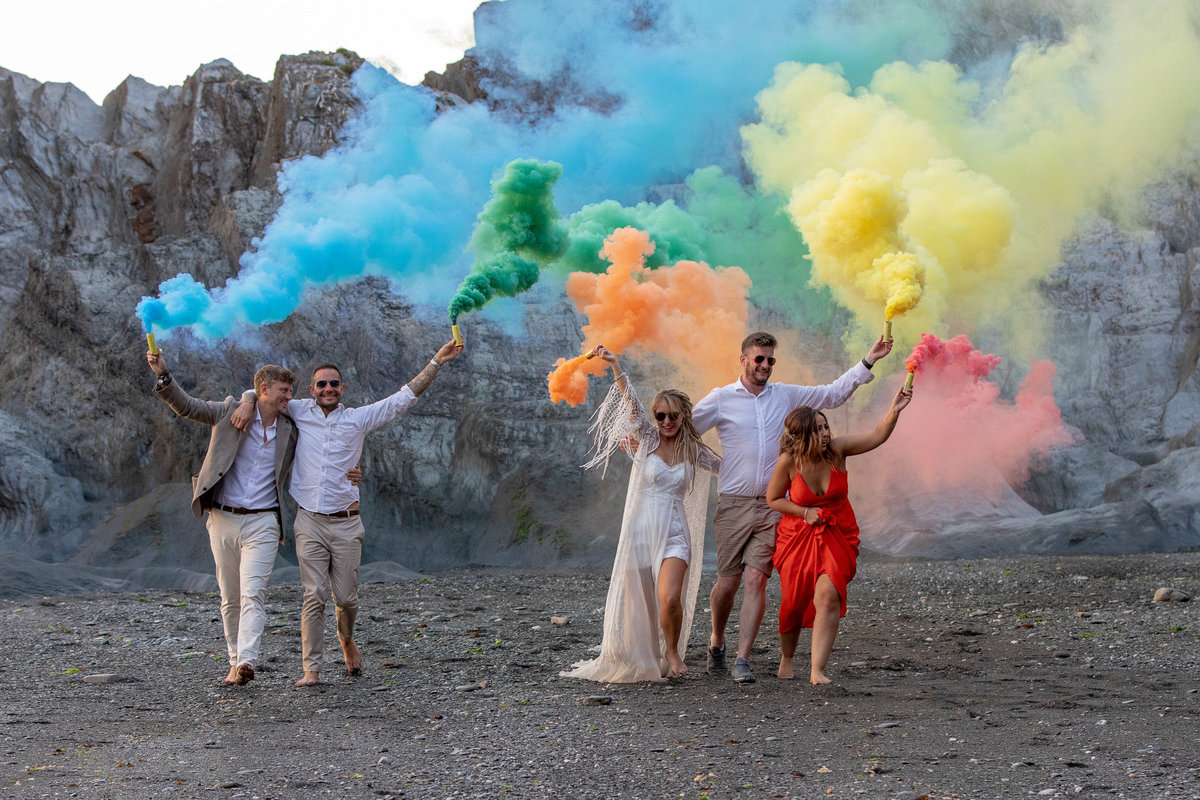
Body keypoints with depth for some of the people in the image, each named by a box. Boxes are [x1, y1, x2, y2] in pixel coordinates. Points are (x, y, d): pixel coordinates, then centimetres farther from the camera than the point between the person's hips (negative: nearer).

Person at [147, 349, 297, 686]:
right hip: (223, 520, 0)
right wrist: (163, 374, -17)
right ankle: (235, 662, 19)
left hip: (262, 522, 0)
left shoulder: (290, 431, 9)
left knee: (252, 594, -15)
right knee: (230, 598, 8)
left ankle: (247, 662, -26)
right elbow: (186, 406, -3)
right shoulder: (231, 412, 2)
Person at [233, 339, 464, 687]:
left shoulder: (358, 418, 7)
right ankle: (312, 669, -2)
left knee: (346, 597, 4)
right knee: (314, 596, -6)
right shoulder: (300, 412, 7)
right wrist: (248, 404, -5)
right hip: (310, 523, 0)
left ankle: (347, 641, 35)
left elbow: (404, 397, 6)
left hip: (346, 524, 1)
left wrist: (437, 361, 3)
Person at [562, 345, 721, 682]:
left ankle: (672, 651, 5)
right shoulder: (647, 440, 1)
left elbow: (725, 467, 27)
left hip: (674, 534, 0)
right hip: (640, 531, 0)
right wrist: (615, 365, -24)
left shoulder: (693, 451, 8)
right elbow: (631, 403, -13)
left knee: (670, 598, -21)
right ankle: (645, 660, 28)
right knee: (636, 602, 3)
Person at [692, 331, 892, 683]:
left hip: (772, 506, 2)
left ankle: (742, 660, -7)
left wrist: (867, 362, 11)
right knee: (727, 581, 1)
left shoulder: (786, 395, 11)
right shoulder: (721, 399, 3)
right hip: (734, 504, -2)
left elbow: (833, 394, 16)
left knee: (756, 579, -8)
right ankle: (716, 642, 28)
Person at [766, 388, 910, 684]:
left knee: (829, 596, -18)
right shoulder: (788, 462, -15)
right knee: (795, 601, 4)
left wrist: (893, 412, -31)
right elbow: (773, 499, -2)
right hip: (797, 536, -1)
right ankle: (787, 659, 33)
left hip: (837, 534, 1)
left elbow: (877, 436, -15)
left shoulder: (837, 449, -11)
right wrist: (805, 512, -13)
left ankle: (817, 671, -18)